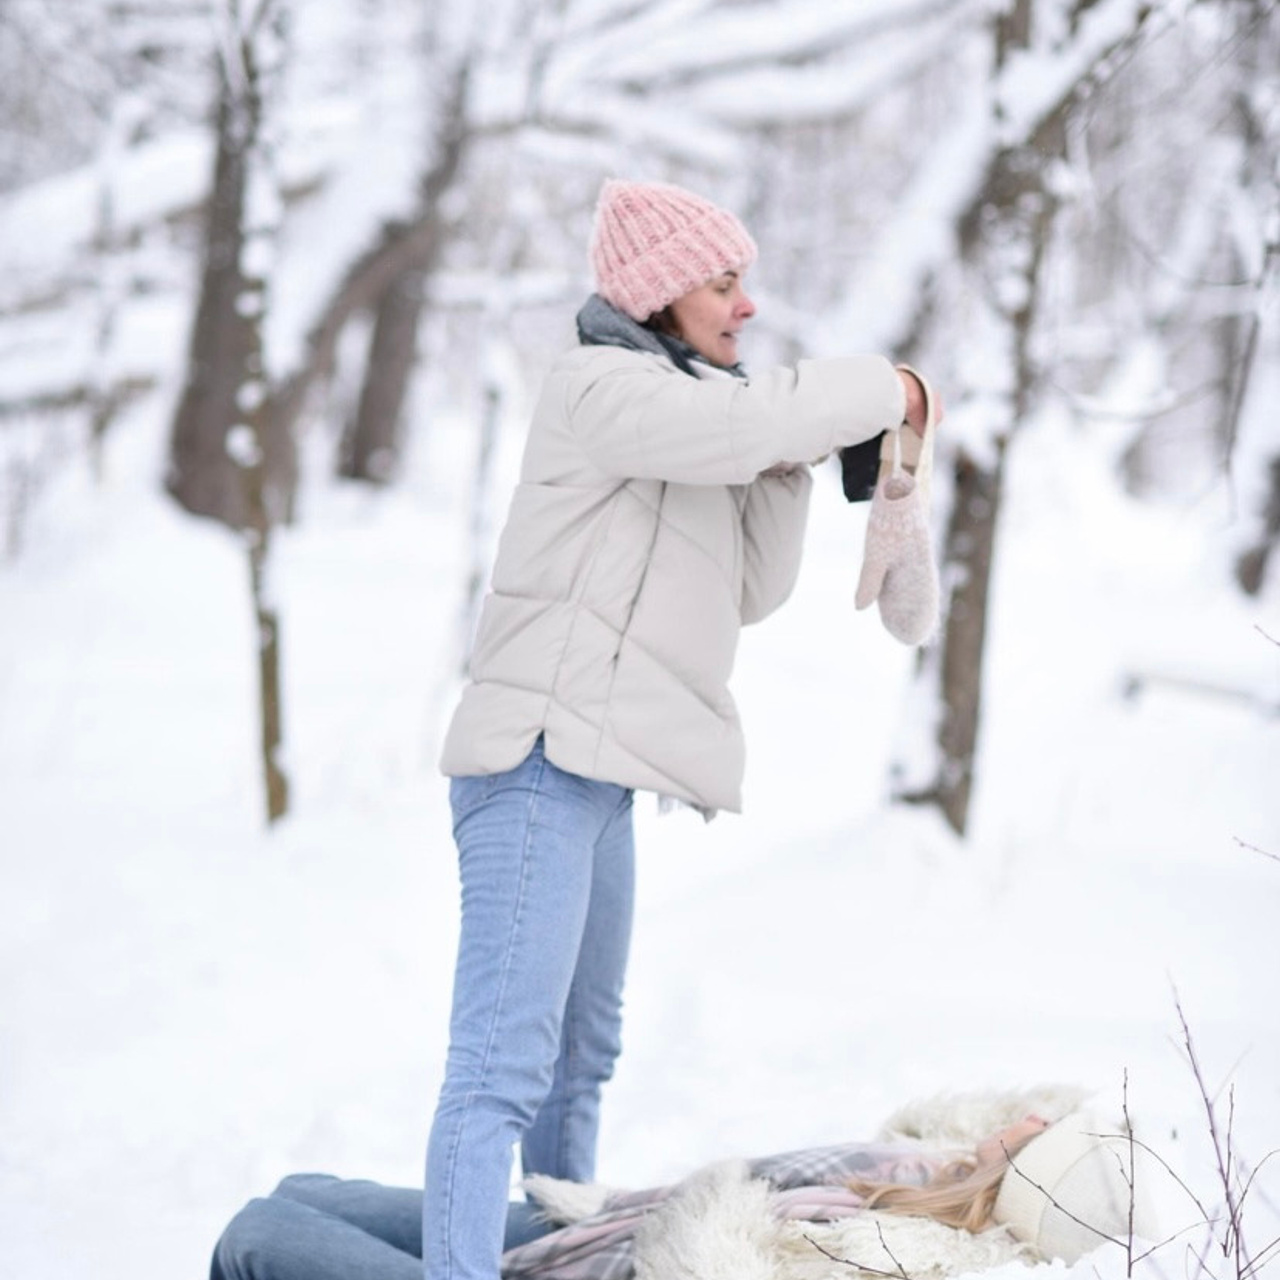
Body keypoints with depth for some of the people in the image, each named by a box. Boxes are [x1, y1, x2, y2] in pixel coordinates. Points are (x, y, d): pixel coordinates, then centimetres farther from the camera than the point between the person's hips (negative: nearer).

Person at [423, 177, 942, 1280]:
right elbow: (743, 421, -26)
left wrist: (789, 468, 5)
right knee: (503, 1065, -19)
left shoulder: (678, 409, 22)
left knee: (582, 1052, 22)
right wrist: (883, 391, -11)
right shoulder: (604, 387, -7)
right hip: (542, 762, -10)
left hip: (594, 778, 11)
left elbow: (750, 593, 18)